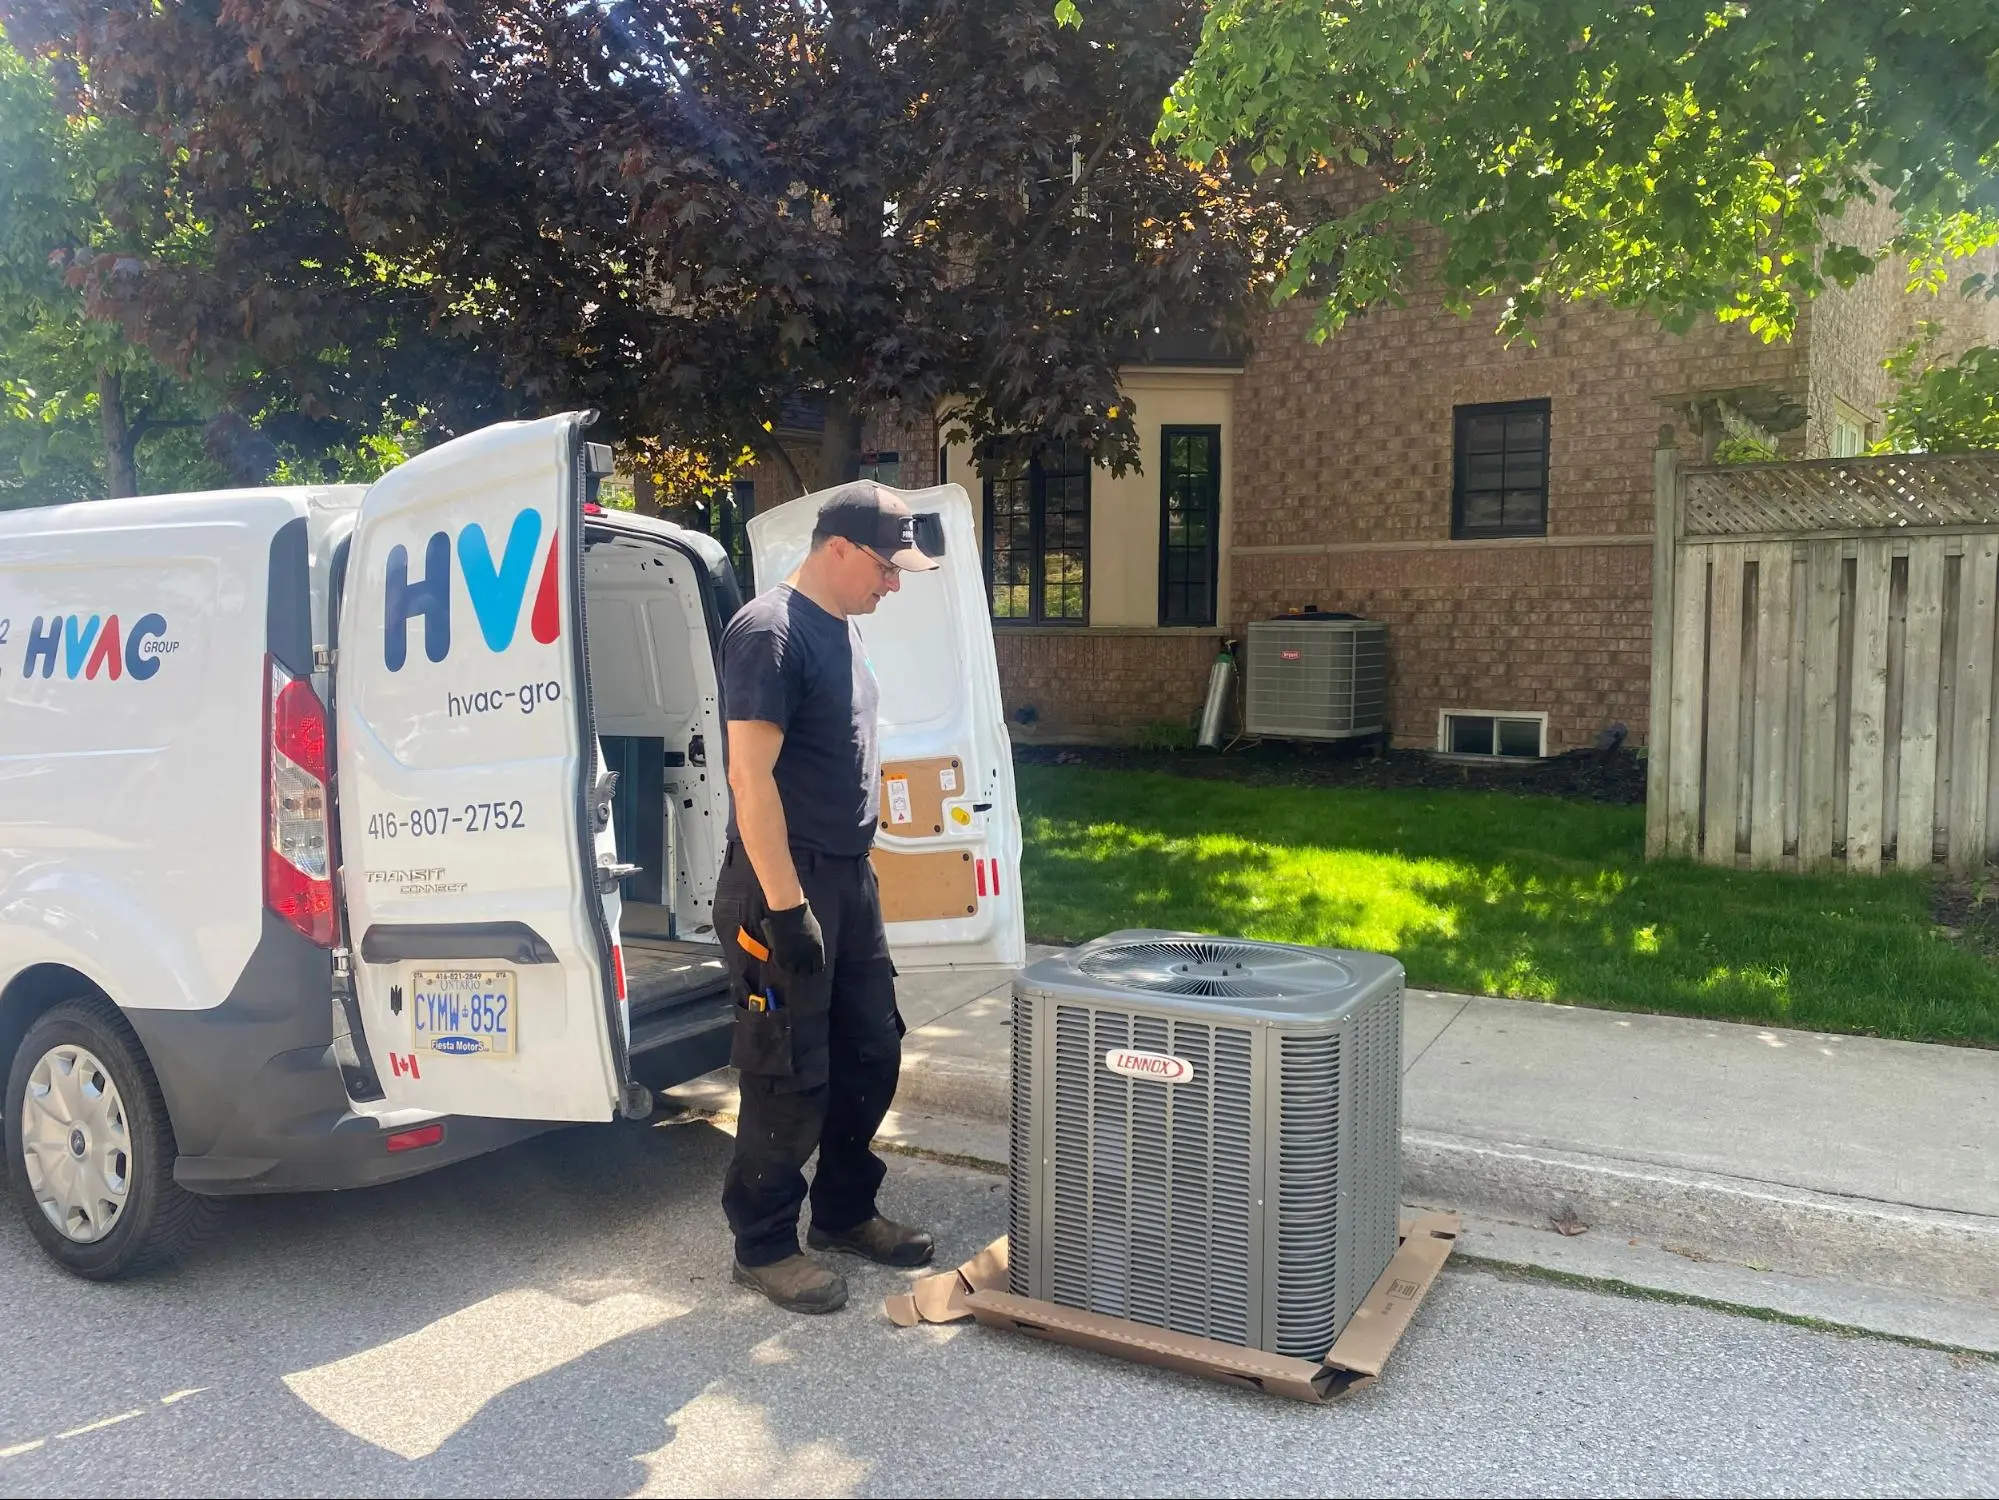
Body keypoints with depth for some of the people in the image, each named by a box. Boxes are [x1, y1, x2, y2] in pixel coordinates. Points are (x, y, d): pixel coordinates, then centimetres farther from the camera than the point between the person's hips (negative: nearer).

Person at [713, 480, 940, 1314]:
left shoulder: (841, 629, 13)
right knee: (790, 1080, 1)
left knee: (871, 1055, 16)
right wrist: (787, 907, -23)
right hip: (786, 886, -9)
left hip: (850, 880, 9)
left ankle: (844, 1213, 33)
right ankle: (764, 1247, 18)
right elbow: (751, 776, -21)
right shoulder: (769, 633, -16)